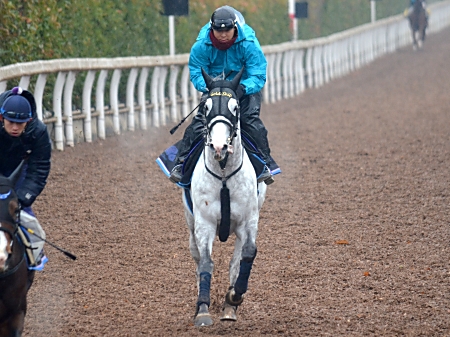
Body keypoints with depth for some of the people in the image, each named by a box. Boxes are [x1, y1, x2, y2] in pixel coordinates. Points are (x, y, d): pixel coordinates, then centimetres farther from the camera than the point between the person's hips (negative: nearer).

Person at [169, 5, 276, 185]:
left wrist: (243, 88, -47)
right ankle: (181, 162, -10)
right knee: (200, 120, -17)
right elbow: (196, 73, -15)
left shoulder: (248, 44, -26)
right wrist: (207, 86, -38)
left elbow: (258, 76, -26)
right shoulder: (202, 46, -22)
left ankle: (265, 164, -16)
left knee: (251, 119, -24)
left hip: (245, 88, -1)